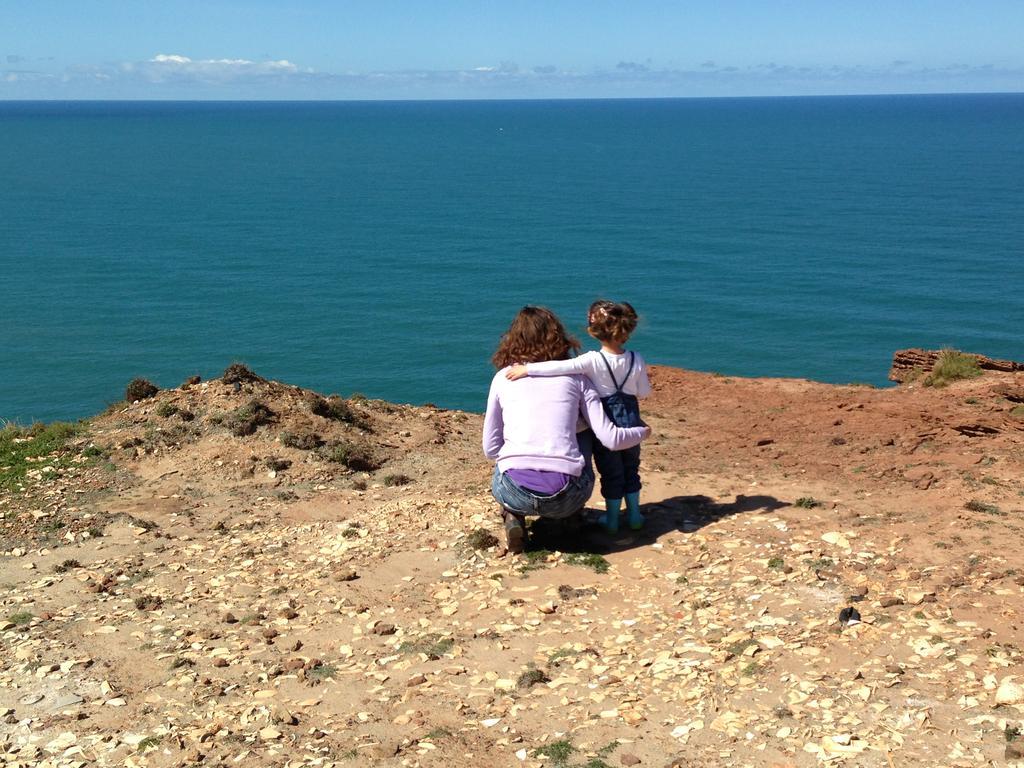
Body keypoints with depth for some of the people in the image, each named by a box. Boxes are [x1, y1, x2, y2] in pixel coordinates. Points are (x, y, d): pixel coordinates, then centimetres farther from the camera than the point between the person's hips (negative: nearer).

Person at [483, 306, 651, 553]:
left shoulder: (503, 377, 11)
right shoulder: (575, 377, 11)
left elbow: (490, 449, 13)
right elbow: (612, 439, 8)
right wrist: (642, 432, 29)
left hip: (515, 492, -1)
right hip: (564, 497, 1)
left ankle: (514, 517, 9)